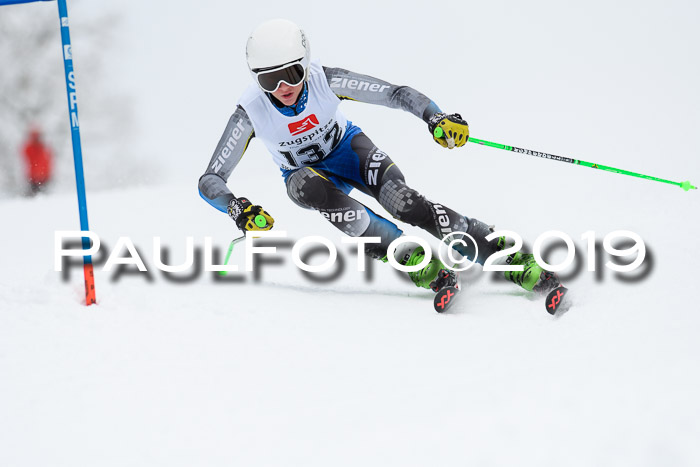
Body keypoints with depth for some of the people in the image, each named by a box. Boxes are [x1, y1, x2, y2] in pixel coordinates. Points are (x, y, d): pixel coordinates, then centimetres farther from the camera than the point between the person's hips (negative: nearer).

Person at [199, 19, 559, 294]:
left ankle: (509, 257, -31)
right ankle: (409, 257, -33)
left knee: (401, 201, -29)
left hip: (348, 148, -1)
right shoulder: (251, 111, -28)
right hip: (306, 172, 1)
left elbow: (394, 93, -25)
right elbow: (209, 181, -26)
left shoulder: (324, 80, -27)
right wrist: (236, 207, -46)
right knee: (312, 187, -38)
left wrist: (435, 117, -43)